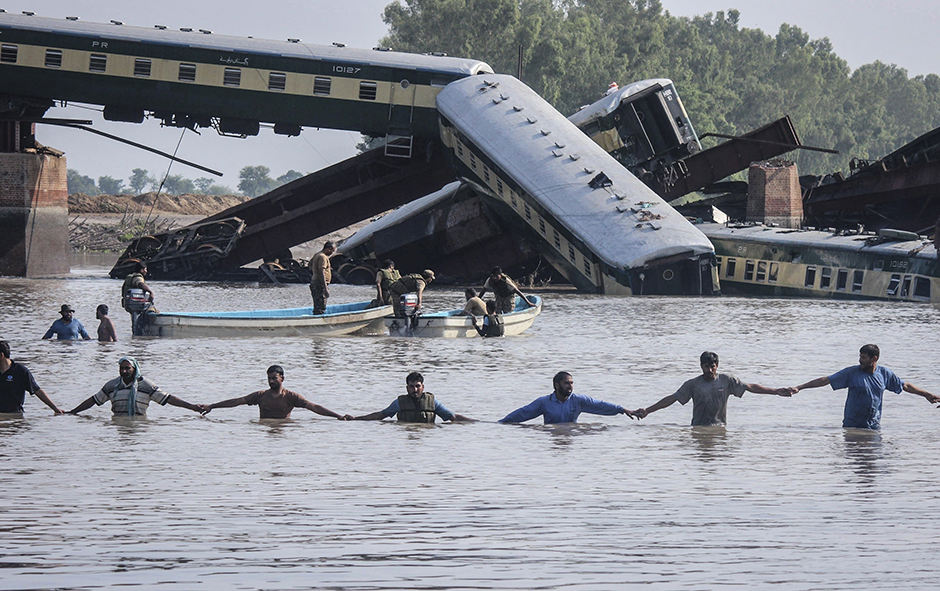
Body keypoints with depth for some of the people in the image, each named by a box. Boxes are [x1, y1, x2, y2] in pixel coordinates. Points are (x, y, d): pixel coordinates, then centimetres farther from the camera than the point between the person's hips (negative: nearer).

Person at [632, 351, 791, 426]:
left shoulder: (727, 380, 7)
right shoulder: (693, 384, 4)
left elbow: (751, 387, 9)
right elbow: (672, 399, 6)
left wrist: (776, 392, 5)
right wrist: (647, 411, 0)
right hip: (699, 428, -1)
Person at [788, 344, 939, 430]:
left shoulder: (884, 373, 4)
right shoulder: (852, 373, -4)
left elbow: (905, 386, 19)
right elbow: (825, 380, -5)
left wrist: (927, 394, 21)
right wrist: (799, 388, -11)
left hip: (874, 426, 2)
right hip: (852, 425, -2)